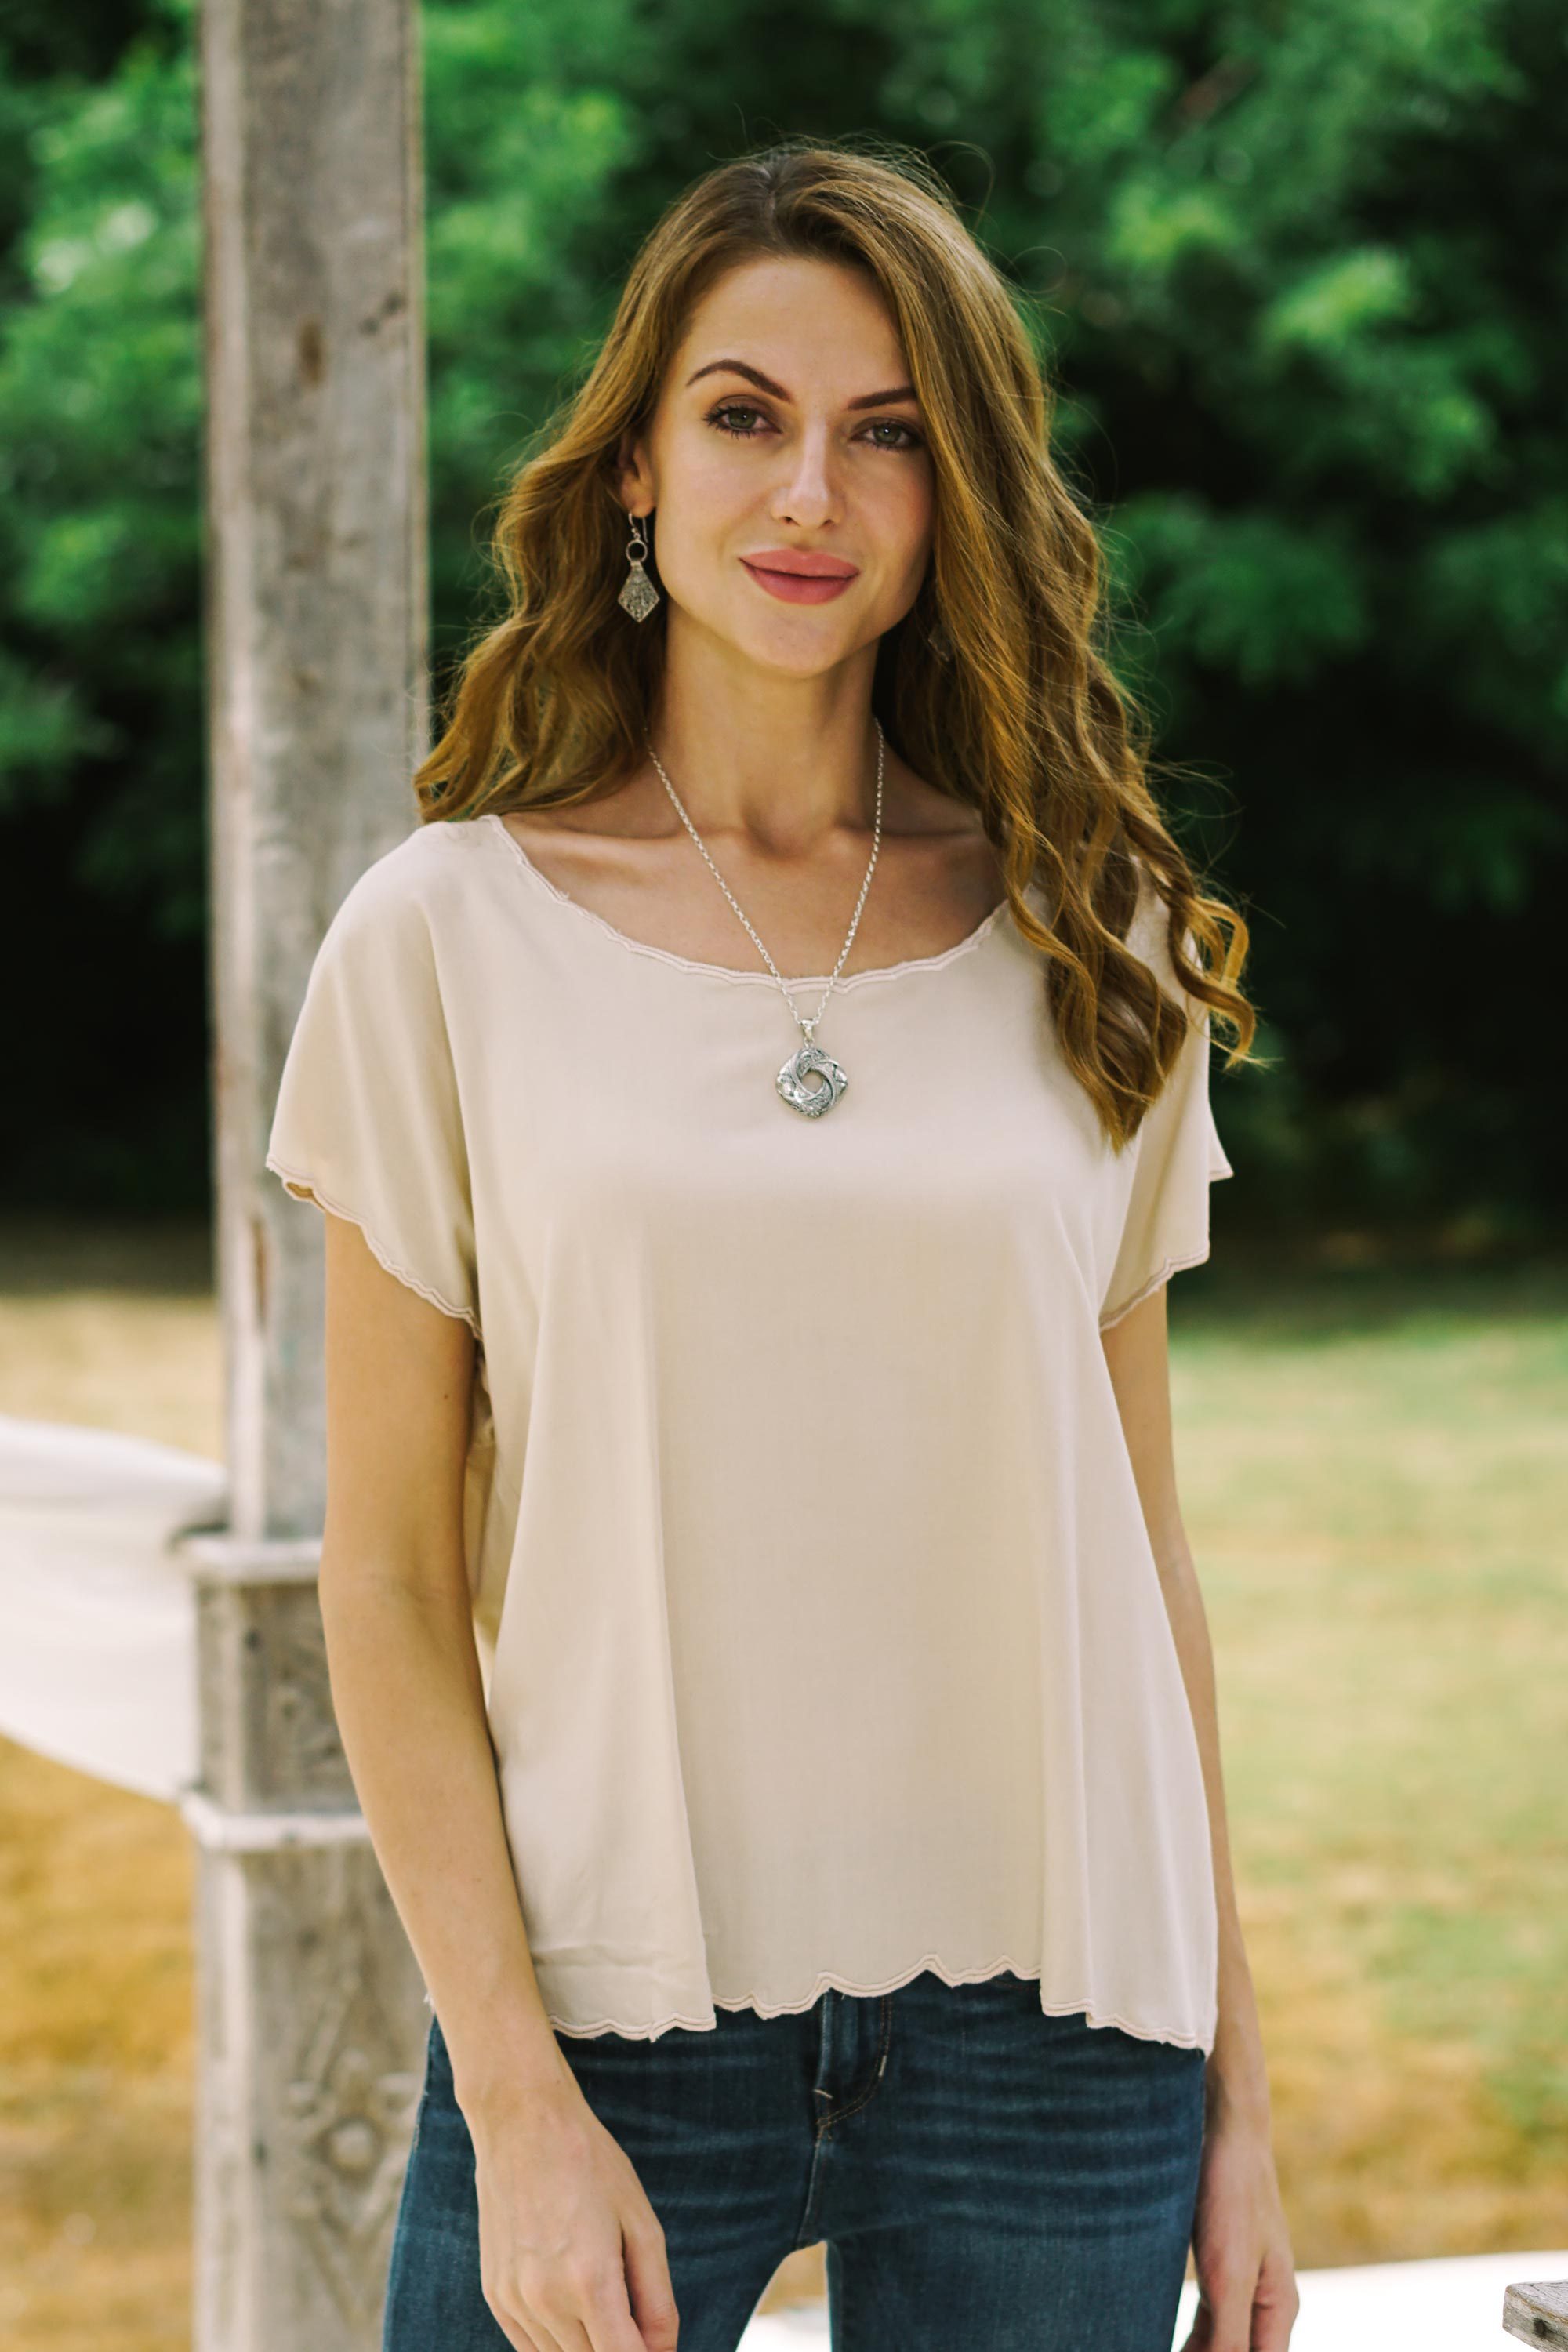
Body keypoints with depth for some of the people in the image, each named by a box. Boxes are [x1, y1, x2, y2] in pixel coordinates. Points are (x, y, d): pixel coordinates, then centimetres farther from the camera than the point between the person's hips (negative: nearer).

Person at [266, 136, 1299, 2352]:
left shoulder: (1091, 947, 5)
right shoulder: (451, 938, -1)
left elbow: (1136, 1537, 9)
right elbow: (390, 1578, -1)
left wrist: (1234, 2086, 8)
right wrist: (521, 2107, -8)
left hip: (1047, 2022, 2)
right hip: (613, 2001, -1)